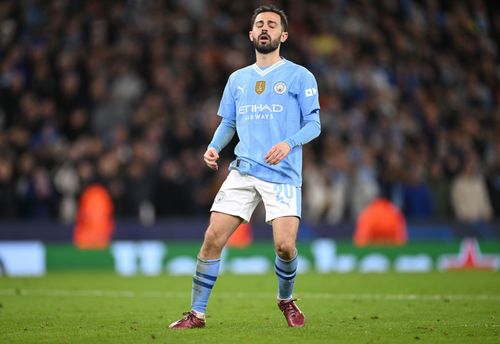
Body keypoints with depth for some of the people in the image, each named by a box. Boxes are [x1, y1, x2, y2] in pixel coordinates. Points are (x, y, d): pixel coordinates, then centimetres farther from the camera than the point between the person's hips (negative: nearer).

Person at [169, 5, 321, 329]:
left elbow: (314, 124, -1)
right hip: (243, 171, 4)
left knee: (285, 245, -14)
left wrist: (288, 143, -20)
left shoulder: (300, 76, 2)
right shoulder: (238, 79, 16)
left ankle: (286, 299, 18)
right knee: (213, 237, -7)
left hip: (283, 175, -3)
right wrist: (214, 147, 1)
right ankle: (197, 313, 2)